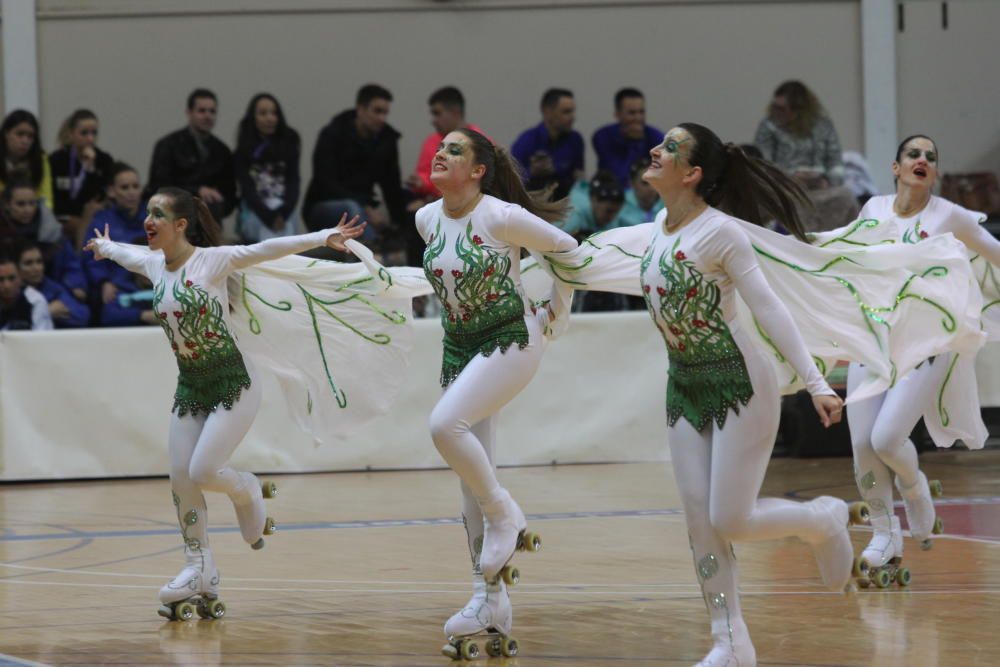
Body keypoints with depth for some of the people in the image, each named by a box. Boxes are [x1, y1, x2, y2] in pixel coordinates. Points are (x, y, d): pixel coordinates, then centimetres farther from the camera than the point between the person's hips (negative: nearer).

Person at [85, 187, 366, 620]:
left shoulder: (212, 260, -14)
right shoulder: (153, 265, 4)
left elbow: (267, 249, -24)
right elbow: (126, 254, 27)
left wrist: (323, 238, -33)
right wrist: (105, 247, 48)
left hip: (233, 384, -7)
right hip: (190, 386, 7)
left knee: (203, 471, -17)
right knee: (180, 478, -2)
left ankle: (247, 491, 17)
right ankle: (199, 572, 7)